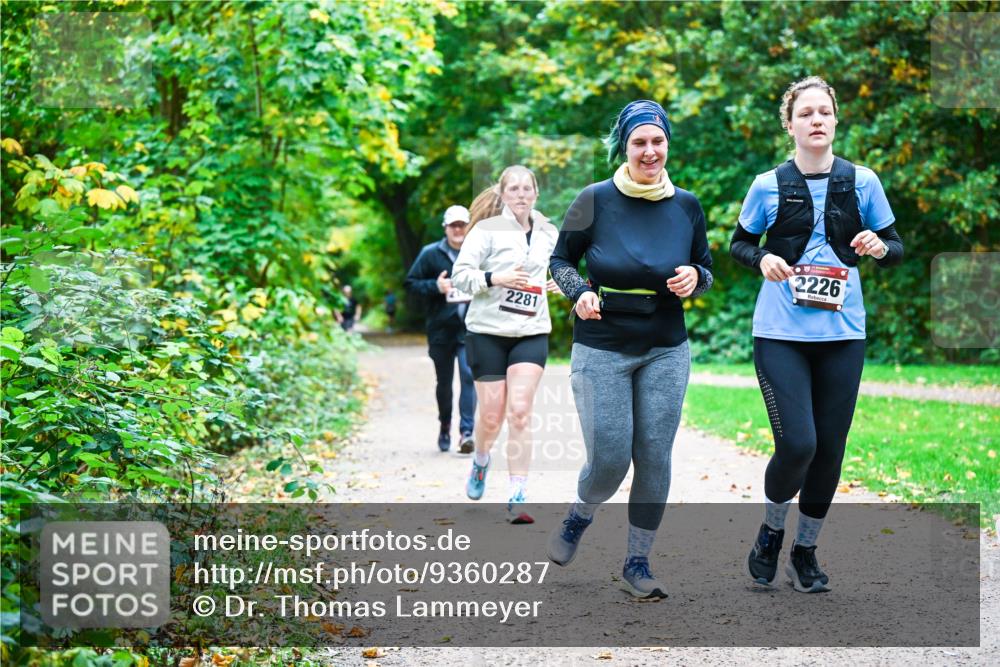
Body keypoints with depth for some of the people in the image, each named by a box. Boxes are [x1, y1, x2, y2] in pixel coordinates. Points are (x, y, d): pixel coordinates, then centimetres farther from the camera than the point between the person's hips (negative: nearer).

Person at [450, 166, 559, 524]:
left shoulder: (548, 233, 10)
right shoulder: (486, 229, -4)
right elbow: (460, 274, -9)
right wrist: (495, 278, -23)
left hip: (531, 334, 2)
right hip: (488, 332, -2)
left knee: (520, 412, -12)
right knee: (492, 416, 1)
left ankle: (517, 498, -10)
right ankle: (481, 460, 36)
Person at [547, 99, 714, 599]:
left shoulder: (686, 206, 2)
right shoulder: (595, 200, -7)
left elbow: (705, 269, 13)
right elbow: (560, 260, 4)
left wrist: (694, 277, -11)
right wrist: (579, 292, -16)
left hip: (666, 352, 3)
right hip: (601, 350, -2)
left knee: (654, 459, 0)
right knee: (609, 460, -6)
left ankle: (637, 563, 15)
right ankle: (577, 519, 28)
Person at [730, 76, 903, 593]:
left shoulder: (861, 182, 3)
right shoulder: (769, 186, -1)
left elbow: (896, 249, 11)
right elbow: (738, 243, 12)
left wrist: (879, 247, -12)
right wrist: (762, 259, -10)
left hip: (842, 334, 2)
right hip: (781, 333, -2)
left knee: (829, 450, 5)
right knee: (797, 445, -13)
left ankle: (805, 551, 25)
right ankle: (771, 530, 16)